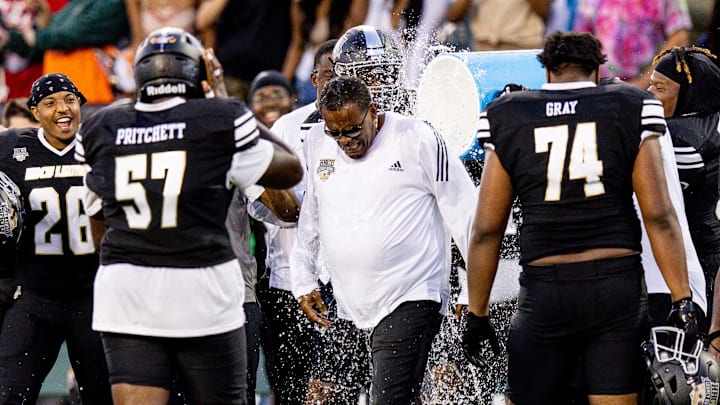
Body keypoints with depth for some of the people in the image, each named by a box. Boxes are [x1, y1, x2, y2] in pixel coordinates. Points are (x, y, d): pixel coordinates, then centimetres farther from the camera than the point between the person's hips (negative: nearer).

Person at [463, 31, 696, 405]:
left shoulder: (508, 120, 5)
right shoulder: (630, 112, 3)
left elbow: (486, 230, 4)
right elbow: (658, 216, -4)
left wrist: (476, 313, 10)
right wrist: (682, 299, -2)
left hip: (545, 292, 0)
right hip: (618, 287, 0)